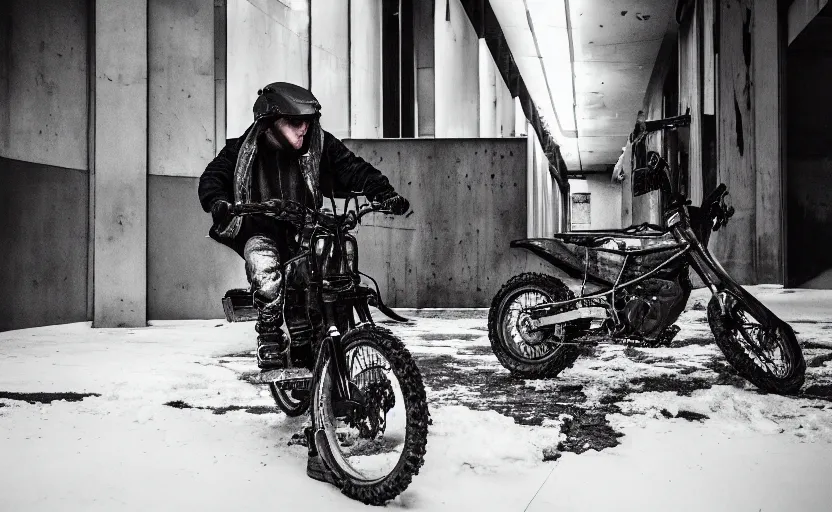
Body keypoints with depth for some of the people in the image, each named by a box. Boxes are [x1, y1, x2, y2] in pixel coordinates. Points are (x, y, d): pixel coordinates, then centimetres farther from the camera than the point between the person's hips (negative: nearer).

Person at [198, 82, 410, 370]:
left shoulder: (320, 144, -6)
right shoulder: (244, 149, -8)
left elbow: (353, 168, -7)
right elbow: (213, 176, -11)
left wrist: (386, 194, -22)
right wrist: (218, 203, -34)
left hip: (304, 228, 2)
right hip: (261, 232, -2)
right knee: (267, 271, -32)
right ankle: (268, 335, -9)